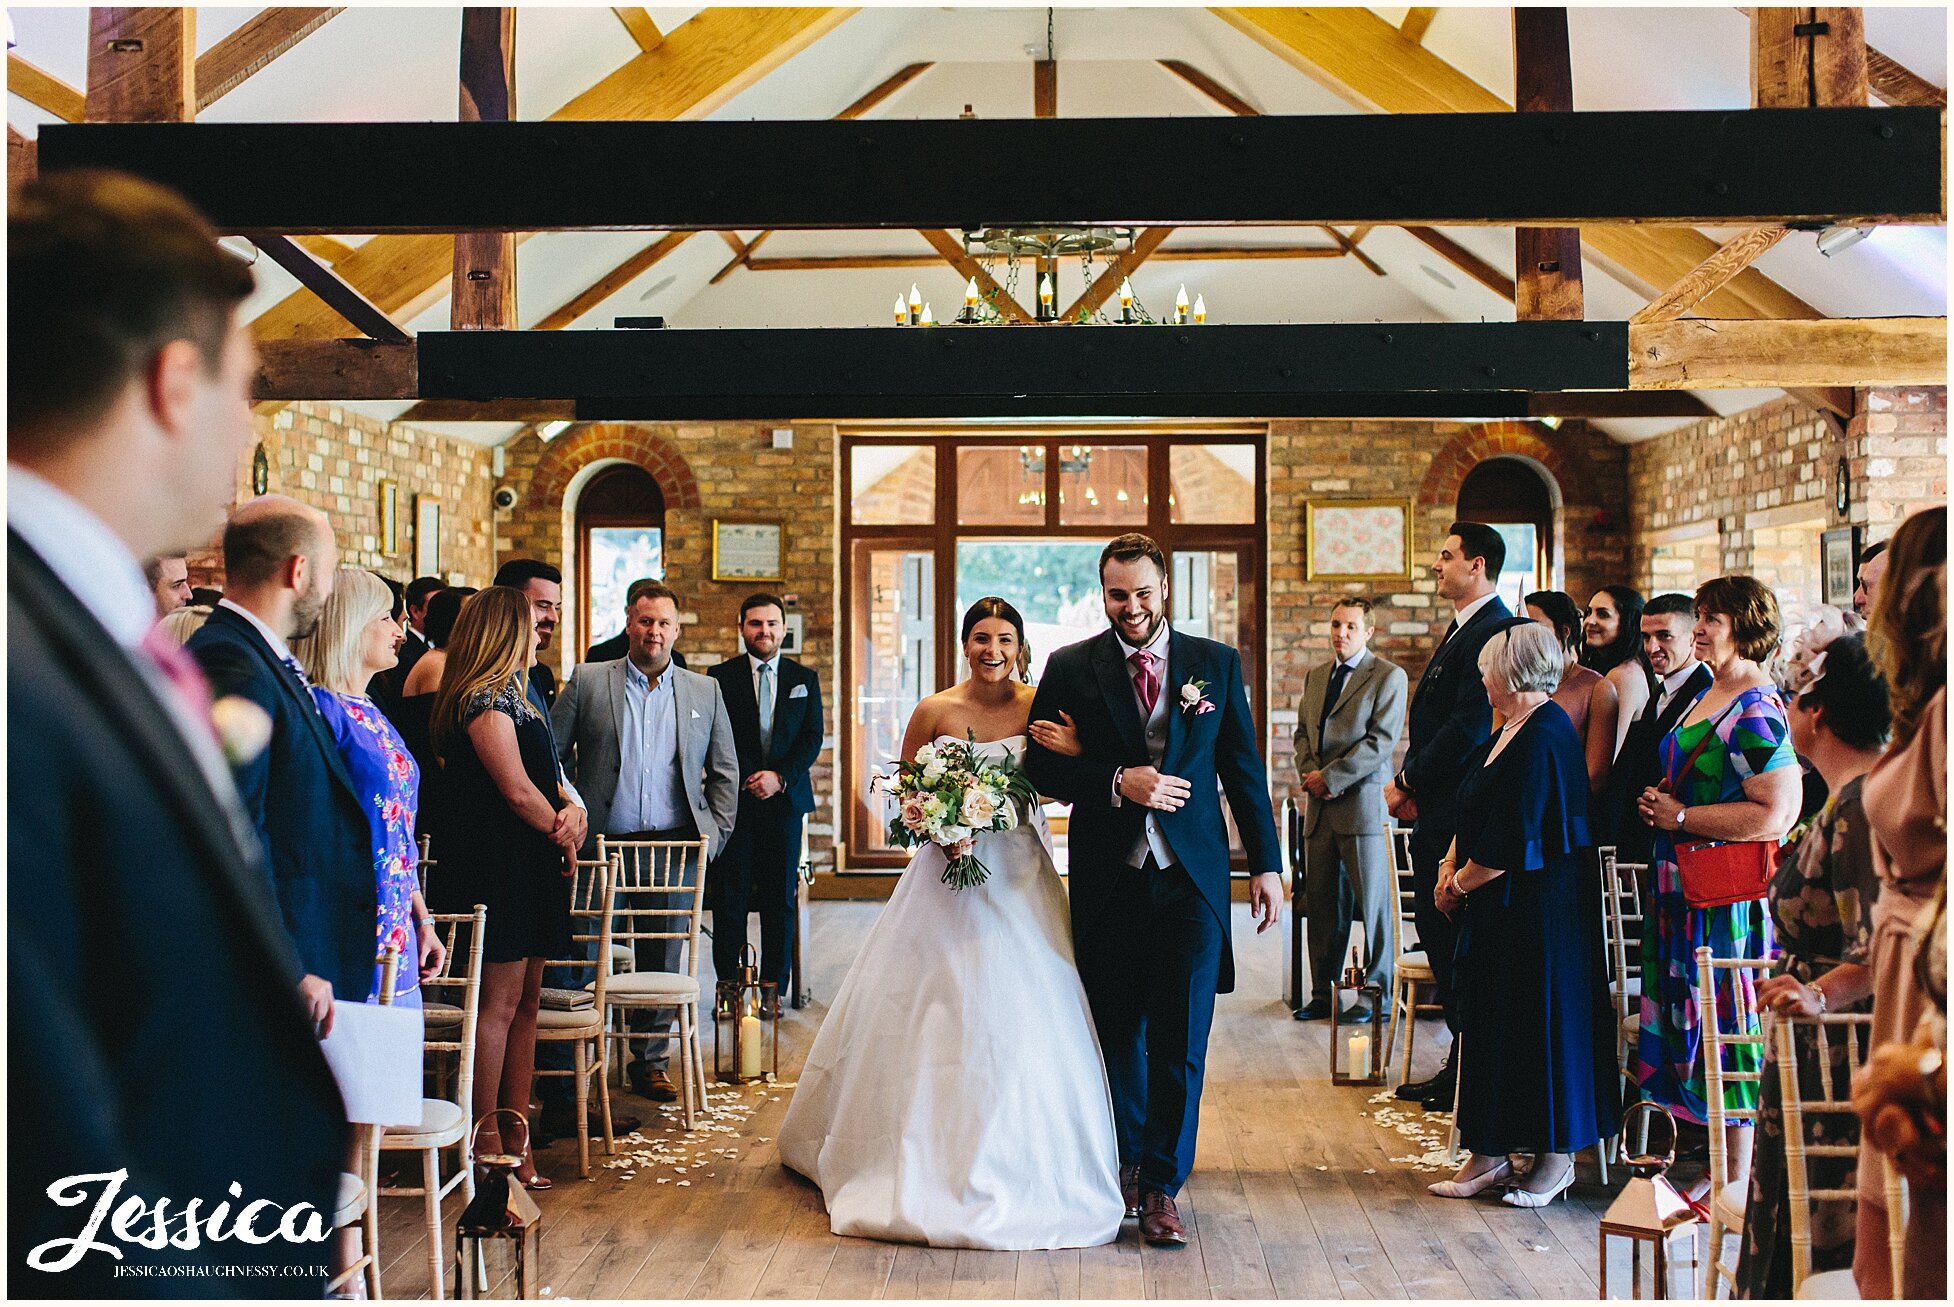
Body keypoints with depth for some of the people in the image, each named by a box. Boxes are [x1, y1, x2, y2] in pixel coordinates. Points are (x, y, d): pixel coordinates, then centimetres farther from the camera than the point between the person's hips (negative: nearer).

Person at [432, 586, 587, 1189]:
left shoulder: (512, 693, 18)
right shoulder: (484, 698, -13)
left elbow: (546, 777, 18)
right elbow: (518, 790, -19)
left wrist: (573, 807, -2)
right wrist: (561, 833, -4)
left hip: (528, 865, 10)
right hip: (499, 865, -10)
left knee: (525, 1002, 11)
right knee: (500, 1003, -5)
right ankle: (487, 1147, 3)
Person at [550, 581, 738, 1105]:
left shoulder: (704, 691, 11)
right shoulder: (587, 682, 5)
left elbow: (725, 771, 14)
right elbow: (551, 755, 5)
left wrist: (715, 833, 5)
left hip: (675, 847, 2)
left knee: (663, 959, 8)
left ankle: (650, 1061, 21)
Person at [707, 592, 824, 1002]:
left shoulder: (805, 679, 11)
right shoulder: (721, 677, 5)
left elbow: (813, 738, 4)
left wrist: (780, 777, -10)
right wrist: (748, 781, -10)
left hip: (785, 799, 2)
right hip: (734, 800, -1)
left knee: (781, 899, 4)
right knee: (729, 899, -3)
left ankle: (775, 987, 11)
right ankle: (728, 985, 4)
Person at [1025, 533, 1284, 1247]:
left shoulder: (1217, 664, 6)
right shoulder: (1070, 668, 3)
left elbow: (1244, 769, 8)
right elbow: (1041, 763, 0)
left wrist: (1265, 864, 5)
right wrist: (1117, 782, -15)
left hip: (1192, 876, 0)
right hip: (1108, 878, 0)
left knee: (1181, 1040, -3)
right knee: (1119, 1033, 12)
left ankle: (1161, 1186, 8)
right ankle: (1129, 1160, 32)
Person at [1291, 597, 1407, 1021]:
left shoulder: (1389, 676, -3)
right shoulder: (1315, 677, 18)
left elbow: (1381, 741, -11)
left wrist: (1329, 778, -13)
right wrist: (1308, 773, -1)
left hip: (1363, 802, -6)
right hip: (1320, 808, 6)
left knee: (1373, 902, -1)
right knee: (1322, 903, 8)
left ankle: (1378, 993, 8)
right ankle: (1323, 993, 16)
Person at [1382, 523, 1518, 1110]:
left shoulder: (1493, 630, -15)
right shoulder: (1462, 630, 18)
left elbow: (1469, 725, -23)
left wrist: (1407, 782, -14)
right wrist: (1413, 786, 8)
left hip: (1462, 813, -10)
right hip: (1438, 810, 10)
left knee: (1456, 940, -2)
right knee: (1439, 935, 14)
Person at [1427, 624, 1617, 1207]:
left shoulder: (1543, 737, -18)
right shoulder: (1508, 733, 12)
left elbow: (1515, 841, -22)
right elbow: (1474, 817, 16)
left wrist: (1460, 883, -10)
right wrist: (1450, 866, 1)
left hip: (1536, 908, -10)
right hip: (1497, 909, 10)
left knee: (1541, 1022, 1)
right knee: (1488, 1021, 11)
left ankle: (1556, 1157, 14)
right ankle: (1488, 1154, 19)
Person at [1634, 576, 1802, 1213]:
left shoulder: (1758, 712, -16)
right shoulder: (1708, 696, 13)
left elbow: (1773, 813, -24)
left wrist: (1681, 817, -17)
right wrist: (1661, 803, 7)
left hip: (1729, 897, -9)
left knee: (1728, 1027, -1)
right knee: (1693, 1022, 13)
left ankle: (1740, 1182, 10)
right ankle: (1719, 1164, 24)